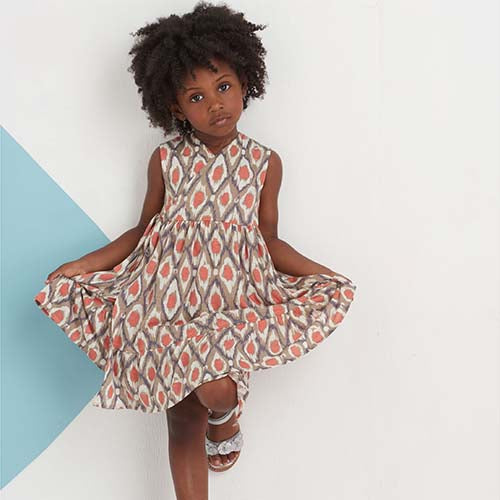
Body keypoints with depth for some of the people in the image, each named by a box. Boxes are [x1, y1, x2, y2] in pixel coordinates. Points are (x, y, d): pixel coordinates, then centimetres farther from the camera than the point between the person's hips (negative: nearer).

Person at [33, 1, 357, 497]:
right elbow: (142, 231, 9)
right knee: (183, 423, 3)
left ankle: (227, 417, 18)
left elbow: (269, 242, 7)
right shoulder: (166, 160, -1)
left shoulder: (264, 163, -1)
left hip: (232, 300, 0)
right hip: (166, 300, 1)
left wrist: (319, 273, -5)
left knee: (215, 390, -22)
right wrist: (82, 265, -1)